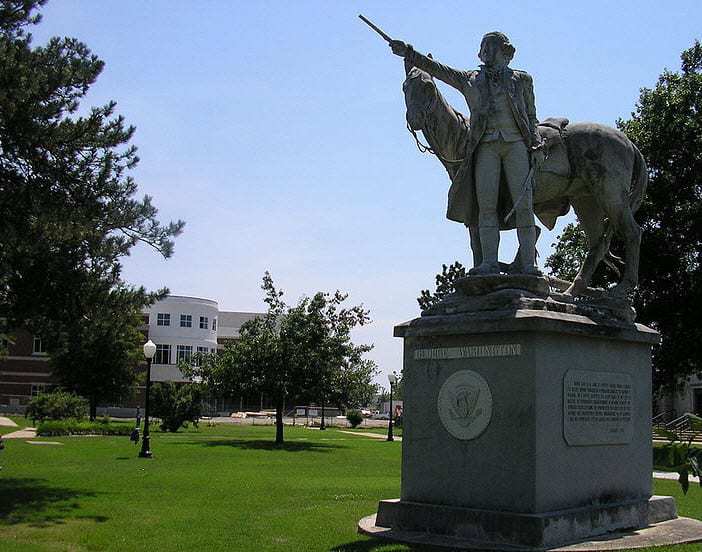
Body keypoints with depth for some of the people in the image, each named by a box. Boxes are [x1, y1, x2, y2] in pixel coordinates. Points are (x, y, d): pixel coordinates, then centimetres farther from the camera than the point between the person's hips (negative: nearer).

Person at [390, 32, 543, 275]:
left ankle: (529, 264, -12)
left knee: (523, 204, -10)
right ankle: (490, 263, -14)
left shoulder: (522, 80, 17)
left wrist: (536, 146, 2)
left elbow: (532, 117, 16)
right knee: (486, 205, -11)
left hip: (517, 144, -1)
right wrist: (408, 53, 4)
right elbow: (435, 68, 13)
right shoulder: (469, 81, 18)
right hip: (486, 147, 1)